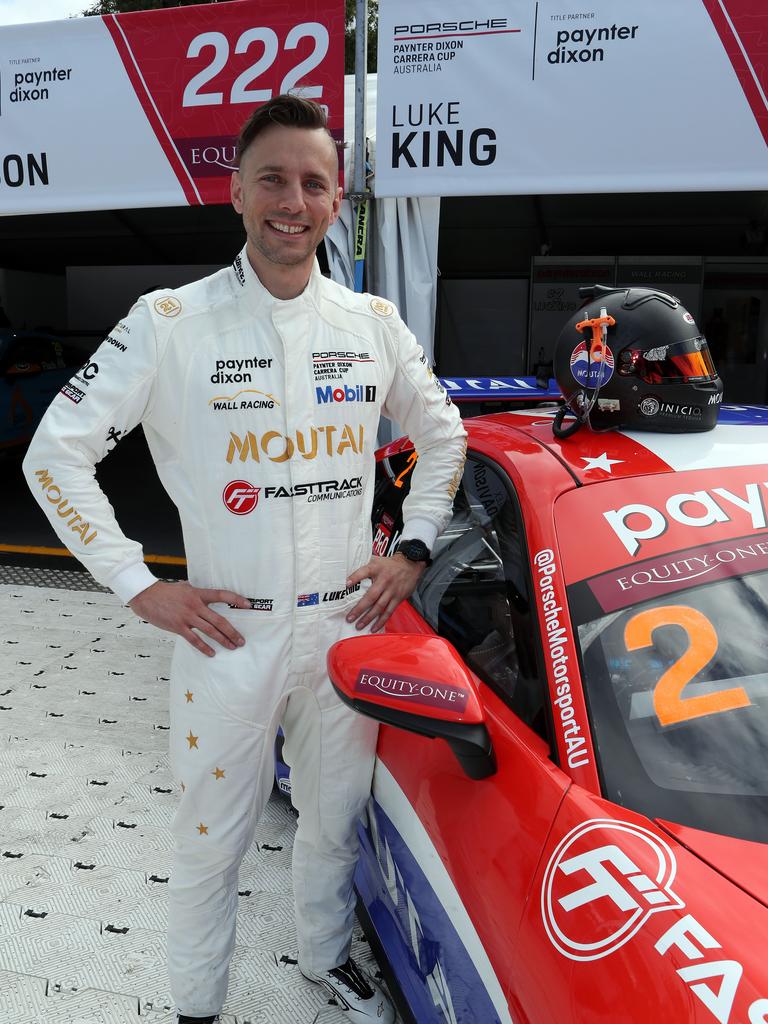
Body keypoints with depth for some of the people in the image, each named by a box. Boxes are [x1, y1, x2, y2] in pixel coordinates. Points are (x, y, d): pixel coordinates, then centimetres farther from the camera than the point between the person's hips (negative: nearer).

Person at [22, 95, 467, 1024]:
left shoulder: (373, 322, 2)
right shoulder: (170, 323, -9)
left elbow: (441, 432, 15)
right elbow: (56, 454, -7)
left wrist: (414, 549, 5)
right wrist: (137, 586, -10)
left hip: (348, 626, 4)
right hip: (227, 634, -3)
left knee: (336, 820, 21)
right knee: (212, 842, 13)